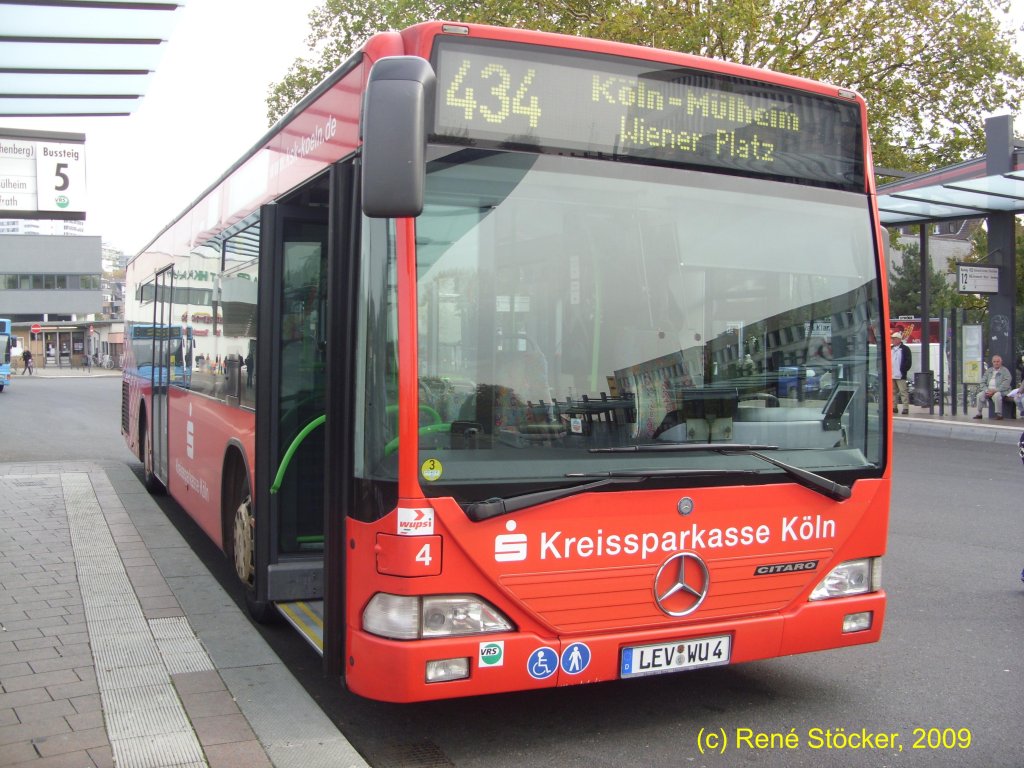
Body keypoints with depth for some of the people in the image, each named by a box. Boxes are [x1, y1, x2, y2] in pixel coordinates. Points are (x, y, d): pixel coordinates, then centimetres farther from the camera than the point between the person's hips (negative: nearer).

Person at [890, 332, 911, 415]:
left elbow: (908, 361, -6)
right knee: (893, 392, 10)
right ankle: (894, 407, 15)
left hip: (900, 376, -7)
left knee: (903, 392, -8)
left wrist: (903, 370, -12)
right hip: (891, 375, 7)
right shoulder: (890, 349, 18)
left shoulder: (905, 349, -2)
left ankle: (906, 408, -9)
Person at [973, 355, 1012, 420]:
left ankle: (999, 414, -28)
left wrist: (994, 391, -18)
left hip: (1001, 391, -5)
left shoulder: (1005, 371, 1)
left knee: (996, 395, -38)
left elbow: (1005, 385, -10)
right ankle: (979, 413, -15)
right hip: (988, 390, 5)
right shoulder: (988, 371, 19)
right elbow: (983, 383, 15)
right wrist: (986, 390, -6)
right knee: (980, 395, -23)